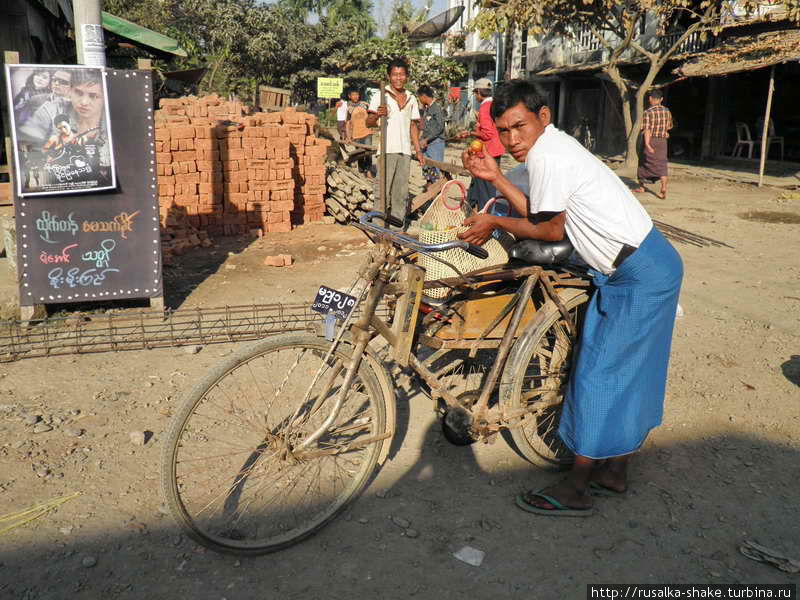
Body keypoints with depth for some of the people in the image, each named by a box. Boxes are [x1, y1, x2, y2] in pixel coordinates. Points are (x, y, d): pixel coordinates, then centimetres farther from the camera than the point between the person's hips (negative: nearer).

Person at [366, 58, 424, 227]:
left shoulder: (411, 99, 17)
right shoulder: (380, 96, 1)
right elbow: (368, 123, -3)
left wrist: (418, 150, 15)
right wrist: (377, 115, -25)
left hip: (405, 150, 5)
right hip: (387, 149, -5)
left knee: (401, 192, 7)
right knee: (383, 190, -8)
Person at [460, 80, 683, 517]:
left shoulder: (546, 156, -18)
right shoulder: (553, 145, 13)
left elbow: (549, 230, -13)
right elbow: (539, 216, 10)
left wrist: (495, 223, -2)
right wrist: (495, 178, 6)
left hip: (639, 275, -10)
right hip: (648, 267, 10)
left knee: (597, 374, -5)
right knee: (626, 370, 16)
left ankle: (576, 489, 7)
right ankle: (615, 470, 30)